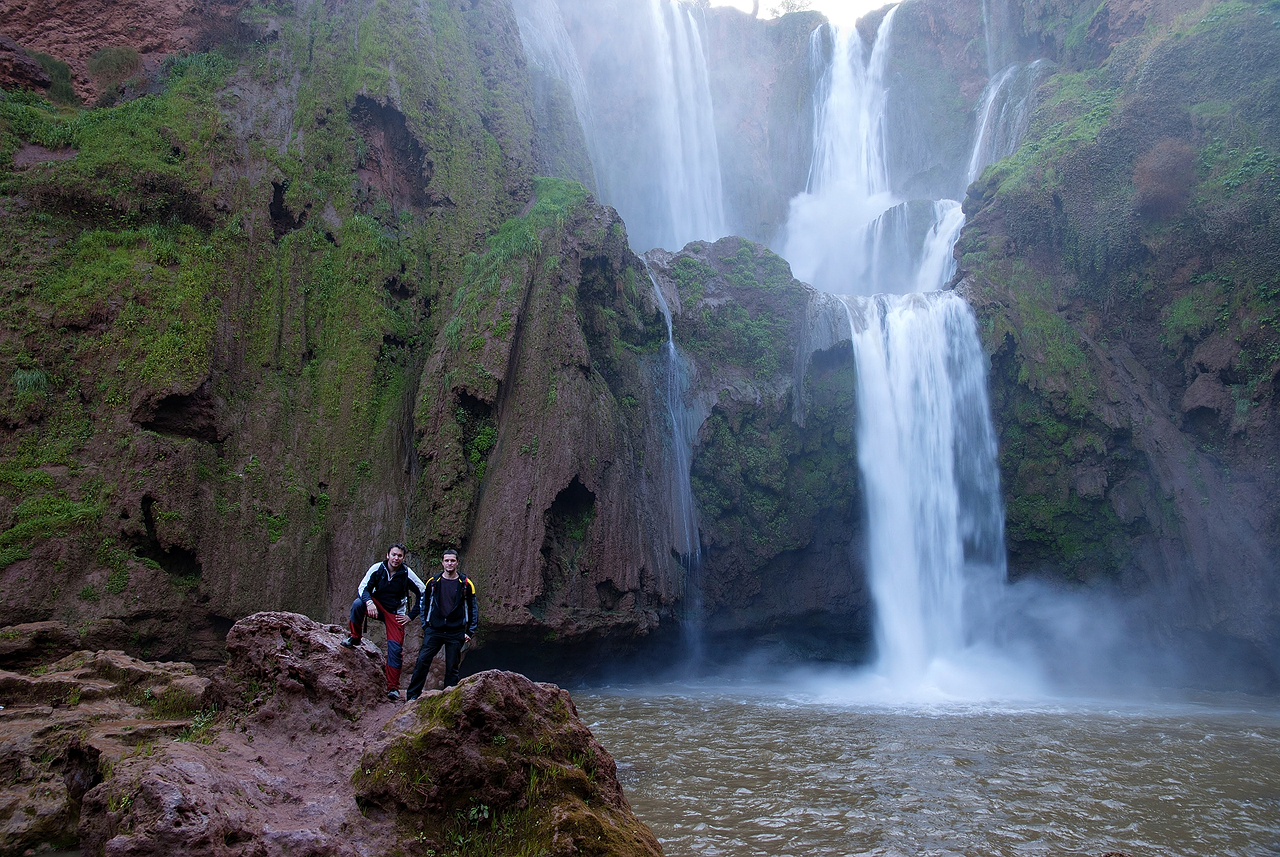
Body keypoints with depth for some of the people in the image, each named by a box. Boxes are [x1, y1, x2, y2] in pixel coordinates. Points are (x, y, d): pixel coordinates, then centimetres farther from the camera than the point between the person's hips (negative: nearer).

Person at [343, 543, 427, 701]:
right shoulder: (377, 568, -10)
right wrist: (369, 602, -33)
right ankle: (354, 638, -9)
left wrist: (411, 615, -5)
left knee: (395, 648, -12)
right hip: (377, 606, 1)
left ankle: (393, 688, -1)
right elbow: (363, 588, -12)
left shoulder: (407, 574, -11)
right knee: (358, 603, -31)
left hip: (396, 614, -1)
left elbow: (423, 593, -2)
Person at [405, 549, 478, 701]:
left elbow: (473, 609, 6)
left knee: (452, 668, 3)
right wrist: (425, 626, 6)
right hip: (434, 631, 1)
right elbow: (425, 605, 14)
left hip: (455, 633, -1)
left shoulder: (465, 584, 0)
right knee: (422, 662, -7)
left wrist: (470, 632, 0)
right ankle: (413, 696, 3)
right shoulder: (433, 582, 5)